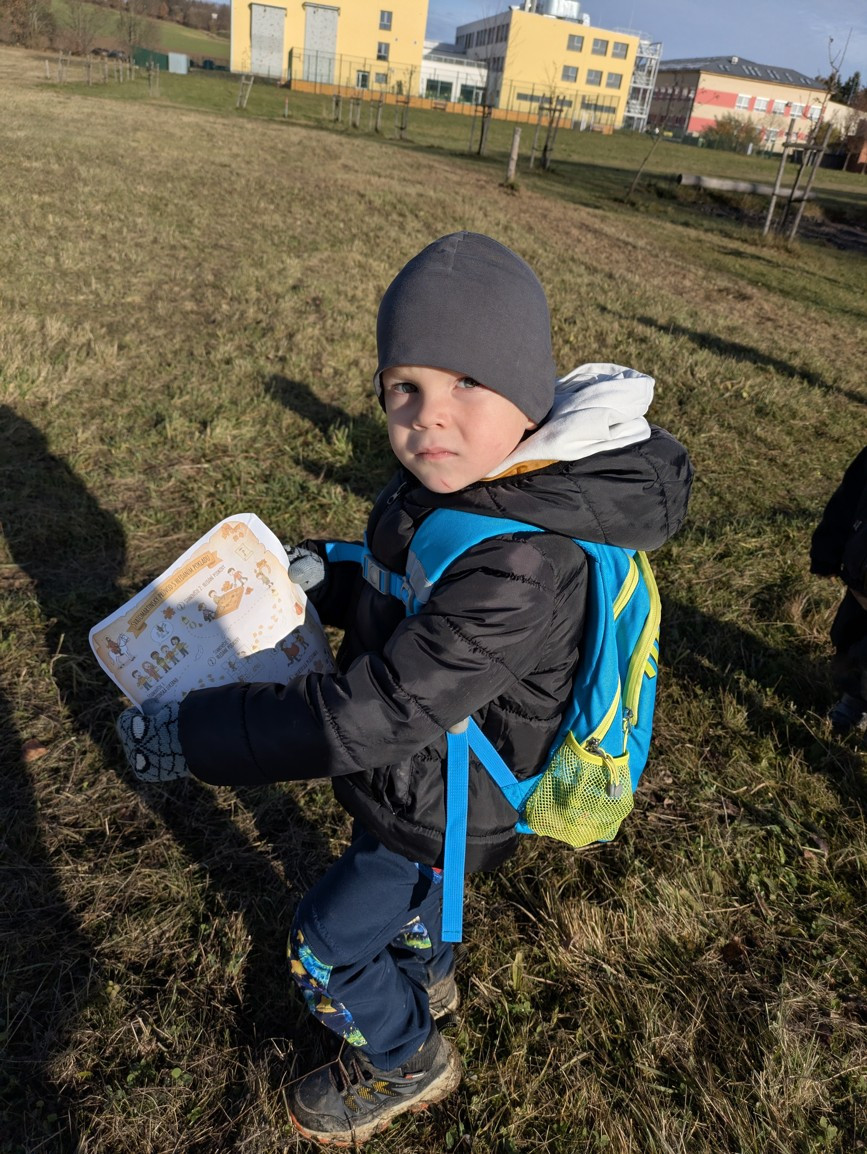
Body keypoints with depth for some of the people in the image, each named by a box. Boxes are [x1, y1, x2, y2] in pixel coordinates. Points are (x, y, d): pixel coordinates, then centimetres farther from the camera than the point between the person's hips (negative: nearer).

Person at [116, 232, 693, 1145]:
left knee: (324, 948, 12)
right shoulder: (465, 484, -10)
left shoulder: (519, 567, -40)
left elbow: (376, 713, -38)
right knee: (391, 866, 34)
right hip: (428, 768, 8)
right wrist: (322, 579, -7)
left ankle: (408, 1064, 43)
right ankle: (425, 976, 66)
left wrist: (190, 736, -31)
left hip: (443, 803, -8)